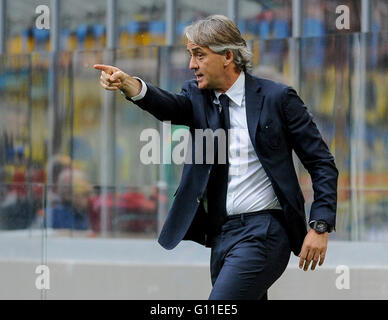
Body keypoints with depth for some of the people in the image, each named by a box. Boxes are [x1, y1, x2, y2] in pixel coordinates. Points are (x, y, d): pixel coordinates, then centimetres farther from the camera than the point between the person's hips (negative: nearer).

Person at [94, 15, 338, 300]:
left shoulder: (277, 98, -4)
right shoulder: (198, 97, 8)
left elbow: (322, 163, -2)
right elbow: (168, 106, -15)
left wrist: (320, 226, -11)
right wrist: (127, 84, -36)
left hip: (262, 232, -6)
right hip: (220, 234, 6)